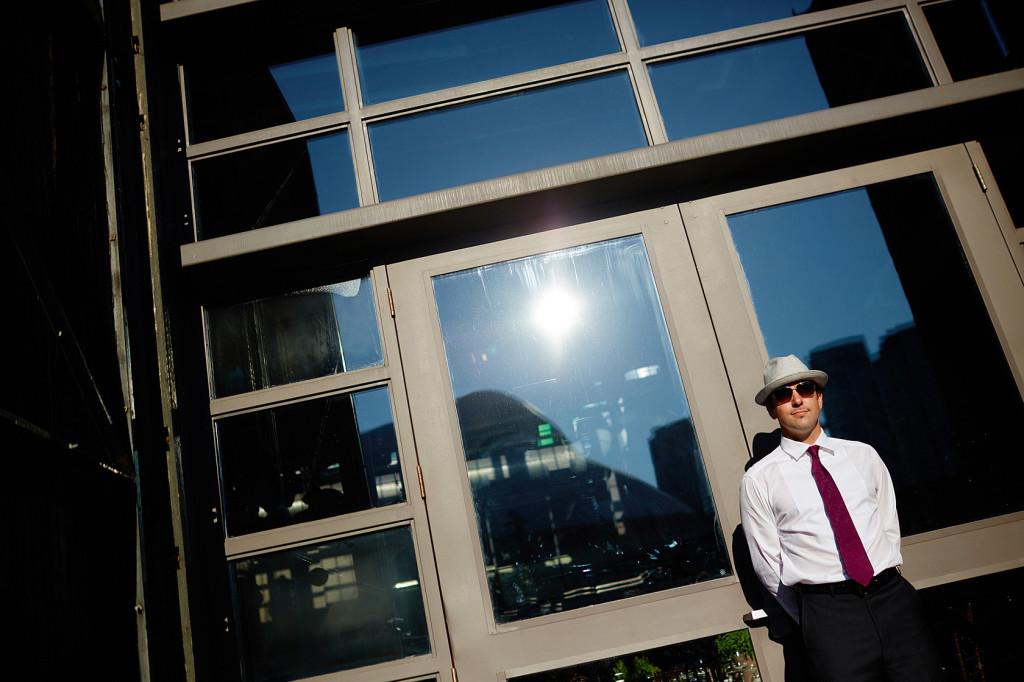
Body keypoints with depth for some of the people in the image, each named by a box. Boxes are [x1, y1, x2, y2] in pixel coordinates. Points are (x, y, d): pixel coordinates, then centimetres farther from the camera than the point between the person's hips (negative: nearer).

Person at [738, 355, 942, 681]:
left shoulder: (863, 455, 12)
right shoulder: (758, 481, 0)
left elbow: (889, 527, 18)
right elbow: (768, 566, 4)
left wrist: (888, 585, 13)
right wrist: (813, 621, 8)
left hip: (896, 597, 4)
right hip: (828, 611, -3)